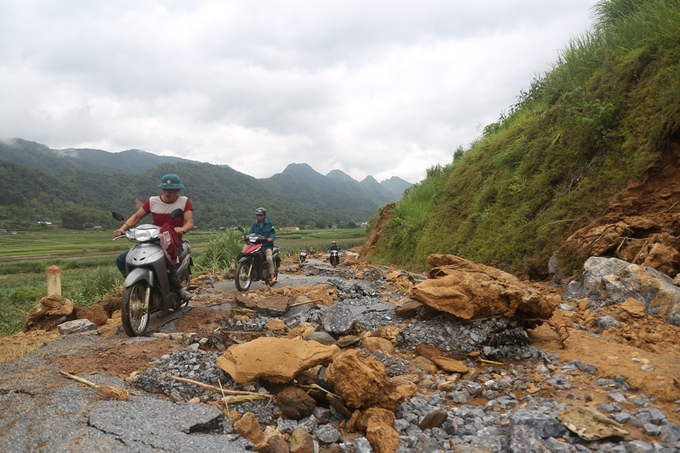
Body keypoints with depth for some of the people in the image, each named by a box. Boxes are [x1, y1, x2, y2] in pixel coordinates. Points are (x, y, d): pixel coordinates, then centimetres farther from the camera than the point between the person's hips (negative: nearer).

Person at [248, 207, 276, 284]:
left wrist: (271, 238, -22)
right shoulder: (254, 225, 18)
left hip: (267, 245, -4)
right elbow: (250, 233, 11)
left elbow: (273, 234, 0)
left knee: (269, 259, -30)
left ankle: (272, 278, -34)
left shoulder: (269, 224, 9)